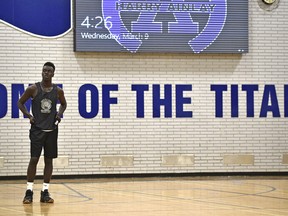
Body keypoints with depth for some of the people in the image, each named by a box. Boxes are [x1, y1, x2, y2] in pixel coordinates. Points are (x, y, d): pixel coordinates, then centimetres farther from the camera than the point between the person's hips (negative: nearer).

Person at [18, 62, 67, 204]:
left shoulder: (58, 91, 2)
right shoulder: (33, 89, -5)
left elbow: (63, 104, 20)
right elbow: (20, 103, 4)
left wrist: (59, 114, 1)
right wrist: (28, 115, -9)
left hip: (52, 129, 3)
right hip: (37, 129, -3)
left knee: (49, 160, 4)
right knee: (34, 159, -7)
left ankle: (45, 192, 10)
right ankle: (29, 191, -1)